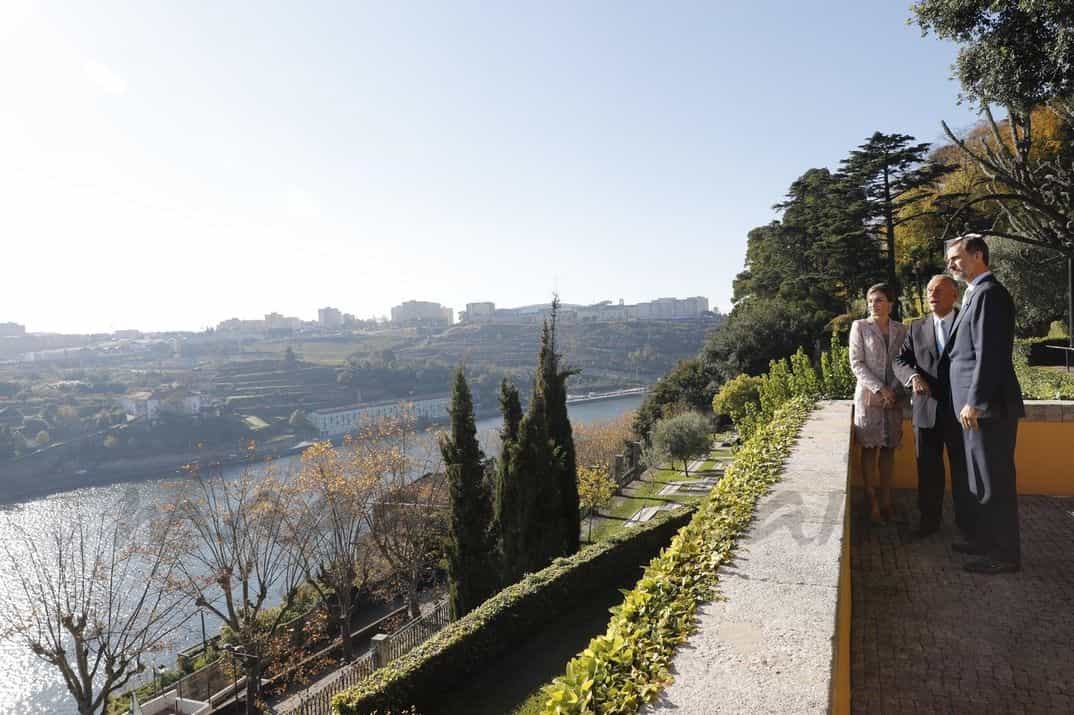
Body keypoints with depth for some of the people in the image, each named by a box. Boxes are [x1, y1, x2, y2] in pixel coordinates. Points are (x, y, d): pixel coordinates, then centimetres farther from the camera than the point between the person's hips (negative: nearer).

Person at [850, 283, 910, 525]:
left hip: (893, 397, 3)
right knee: (870, 448, 0)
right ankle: (873, 504, 5)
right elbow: (856, 364, -6)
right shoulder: (860, 326, -1)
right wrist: (879, 389, -14)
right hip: (868, 395, -3)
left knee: (888, 448, 6)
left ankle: (886, 500, 14)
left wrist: (893, 390, -9)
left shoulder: (900, 330, 7)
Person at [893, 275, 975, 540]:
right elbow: (900, 360, 5)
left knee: (963, 469, 6)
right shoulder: (917, 327, 8)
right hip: (926, 410, 2)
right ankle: (929, 520, 24)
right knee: (927, 469, 11)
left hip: (960, 410, -2)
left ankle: (967, 524, 20)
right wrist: (913, 377, -17)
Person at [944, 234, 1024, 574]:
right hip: (978, 405, 10)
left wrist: (974, 402, -21)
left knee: (996, 482, 0)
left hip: (988, 406, -10)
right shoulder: (977, 293, 16)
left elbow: (989, 353, -21)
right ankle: (986, 541, 31)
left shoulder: (988, 293, -14)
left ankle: (1005, 555, 11)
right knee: (984, 481, 18)